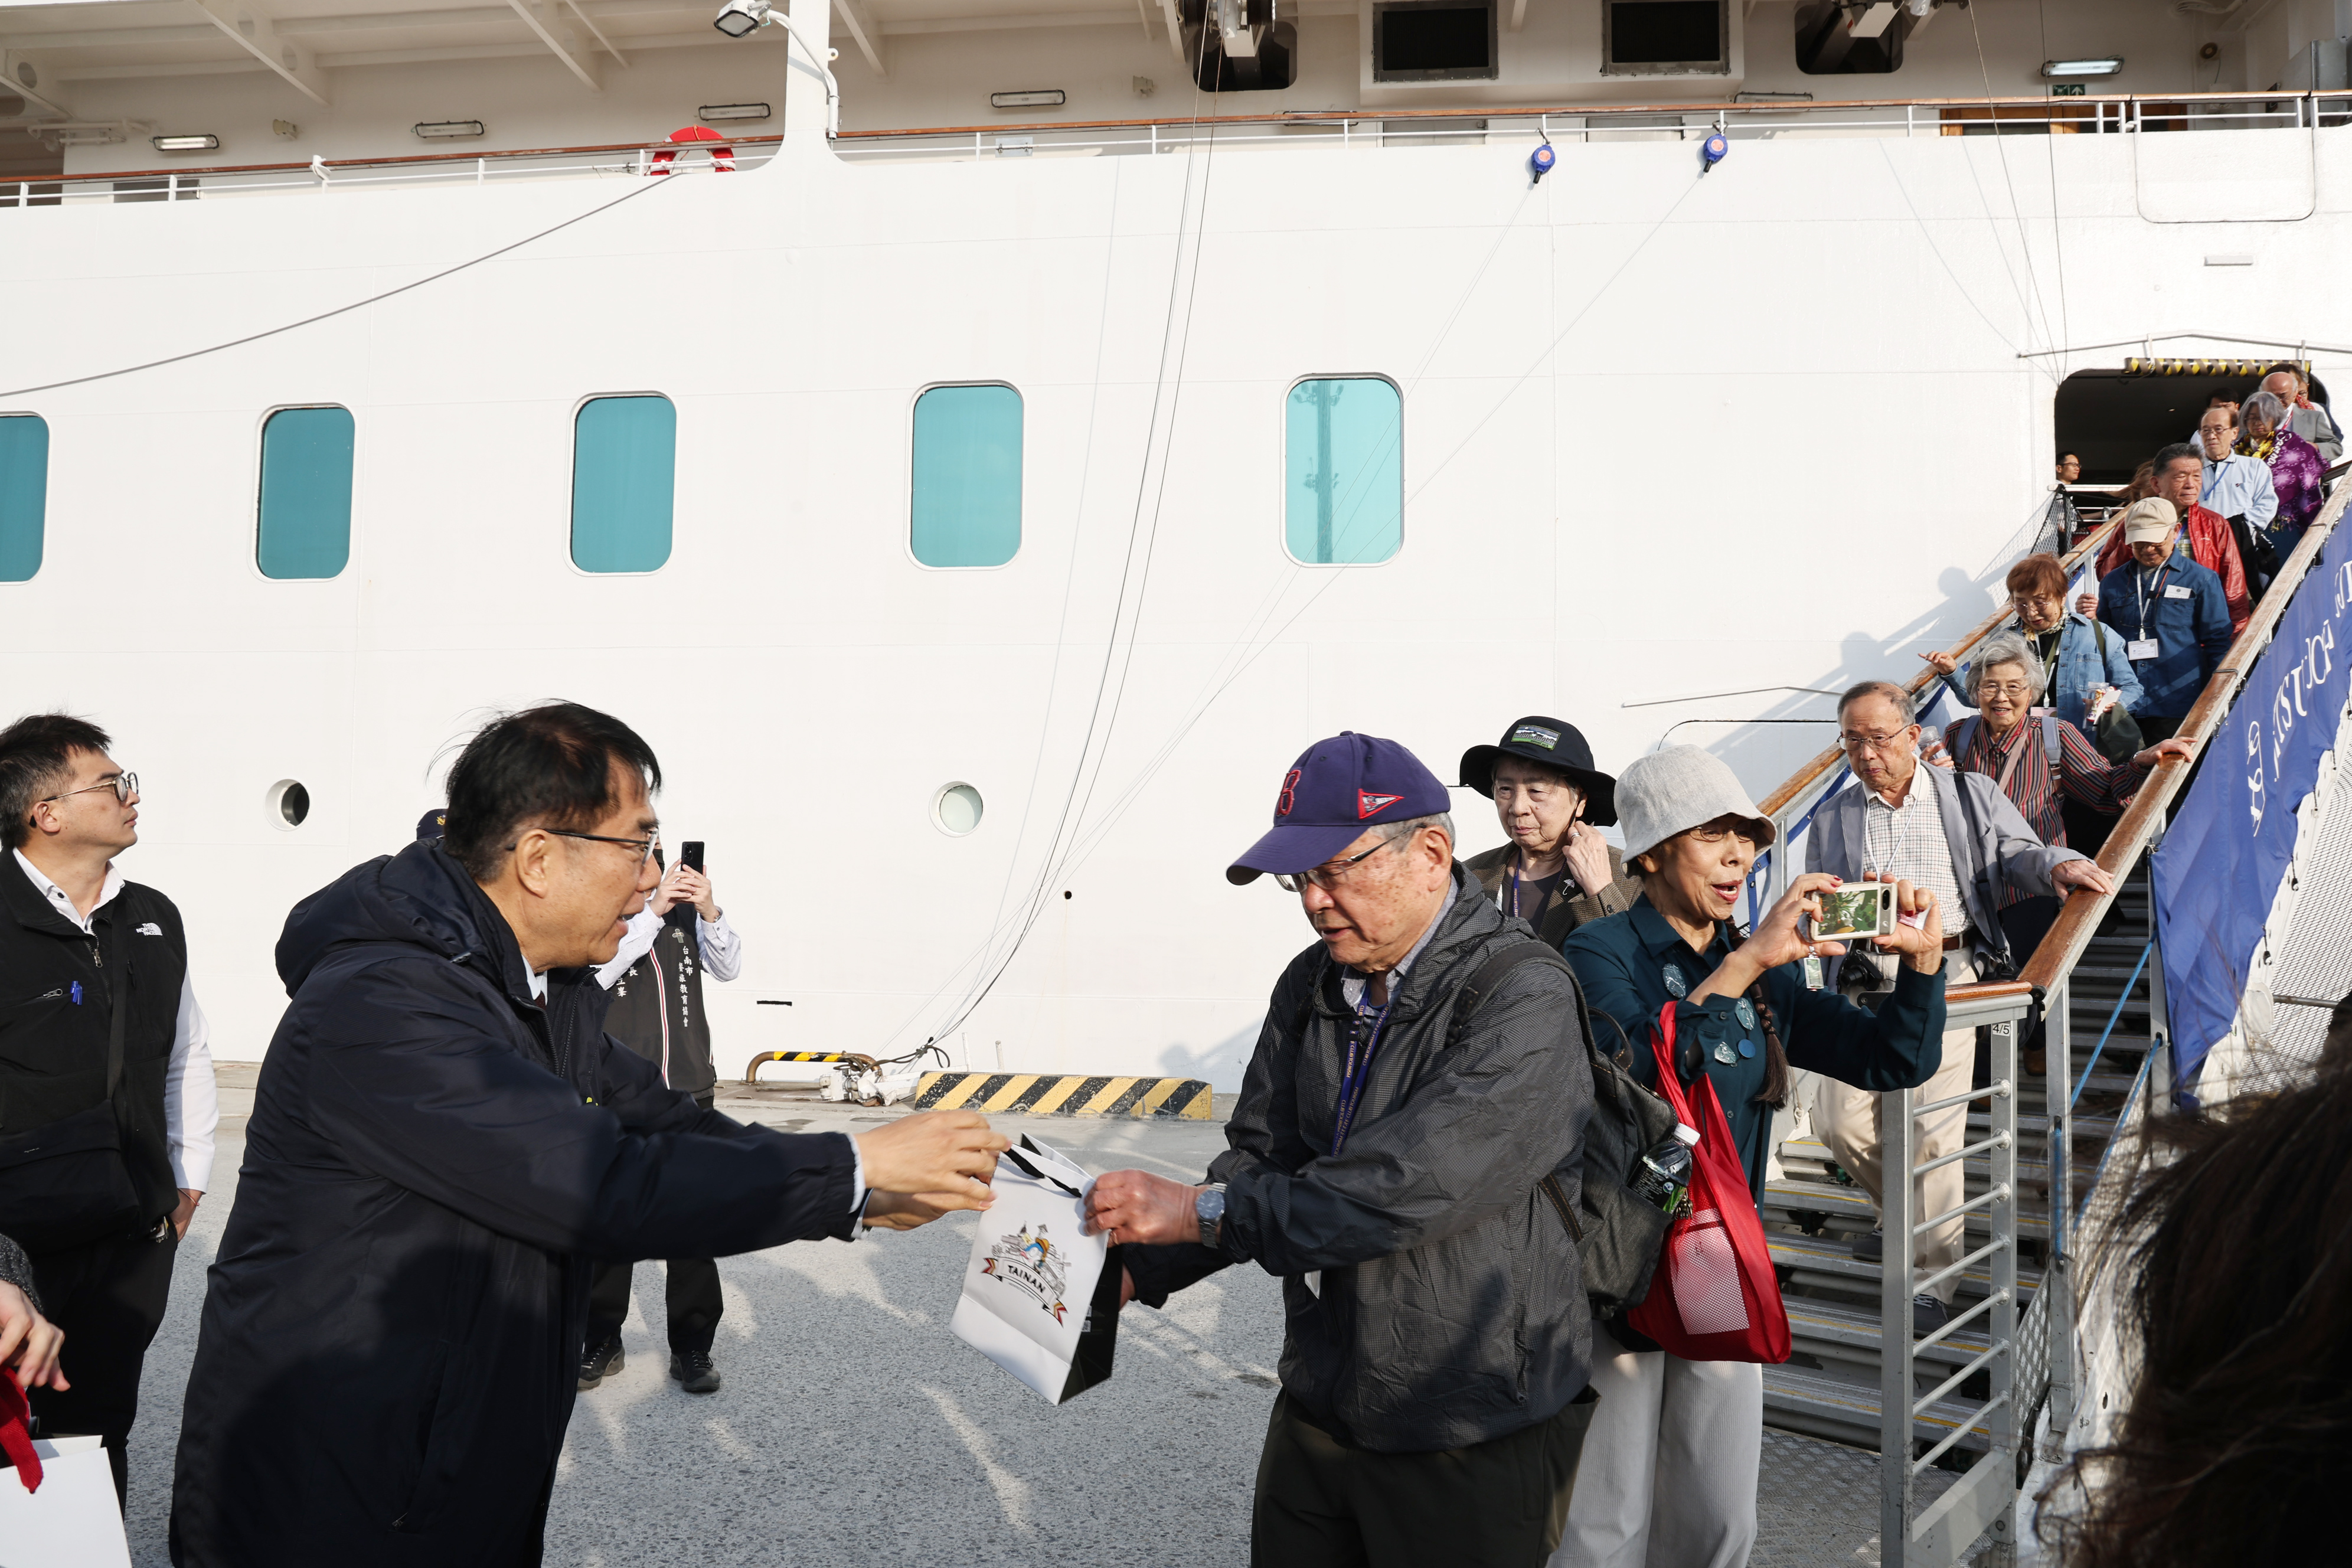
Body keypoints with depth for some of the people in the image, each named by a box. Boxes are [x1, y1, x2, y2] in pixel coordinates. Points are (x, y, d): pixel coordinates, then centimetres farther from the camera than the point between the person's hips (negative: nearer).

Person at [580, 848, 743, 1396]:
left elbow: (728, 968, 2)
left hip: (688, 1089, 3)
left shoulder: (684, 908, 8)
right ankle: (602, 1343, 23)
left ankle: (692, 1348, 14)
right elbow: (596, 973, -18)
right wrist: (651, 912, -23)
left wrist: (710, 912, -15)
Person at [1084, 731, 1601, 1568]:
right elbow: (1259, 1159, 6)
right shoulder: (1311, 986, 5)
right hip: (1317, 1409, 7)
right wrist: (1135, 1267, -8)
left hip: (1473, 1438, -6)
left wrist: (1198, 1211, -25)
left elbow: (1408, 1186, -29)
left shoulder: (1525, 998, -20)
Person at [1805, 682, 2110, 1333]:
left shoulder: (1972, 796, 10)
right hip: (1866, 982, 3)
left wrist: (2057, 864, -20)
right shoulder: (1831, 819, 14)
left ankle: (1933, 1275, 2)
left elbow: (2017, 855, 3)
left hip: (1948, 977, -3)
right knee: (1840, 1121, -1)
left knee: (1934, 1126, -10)